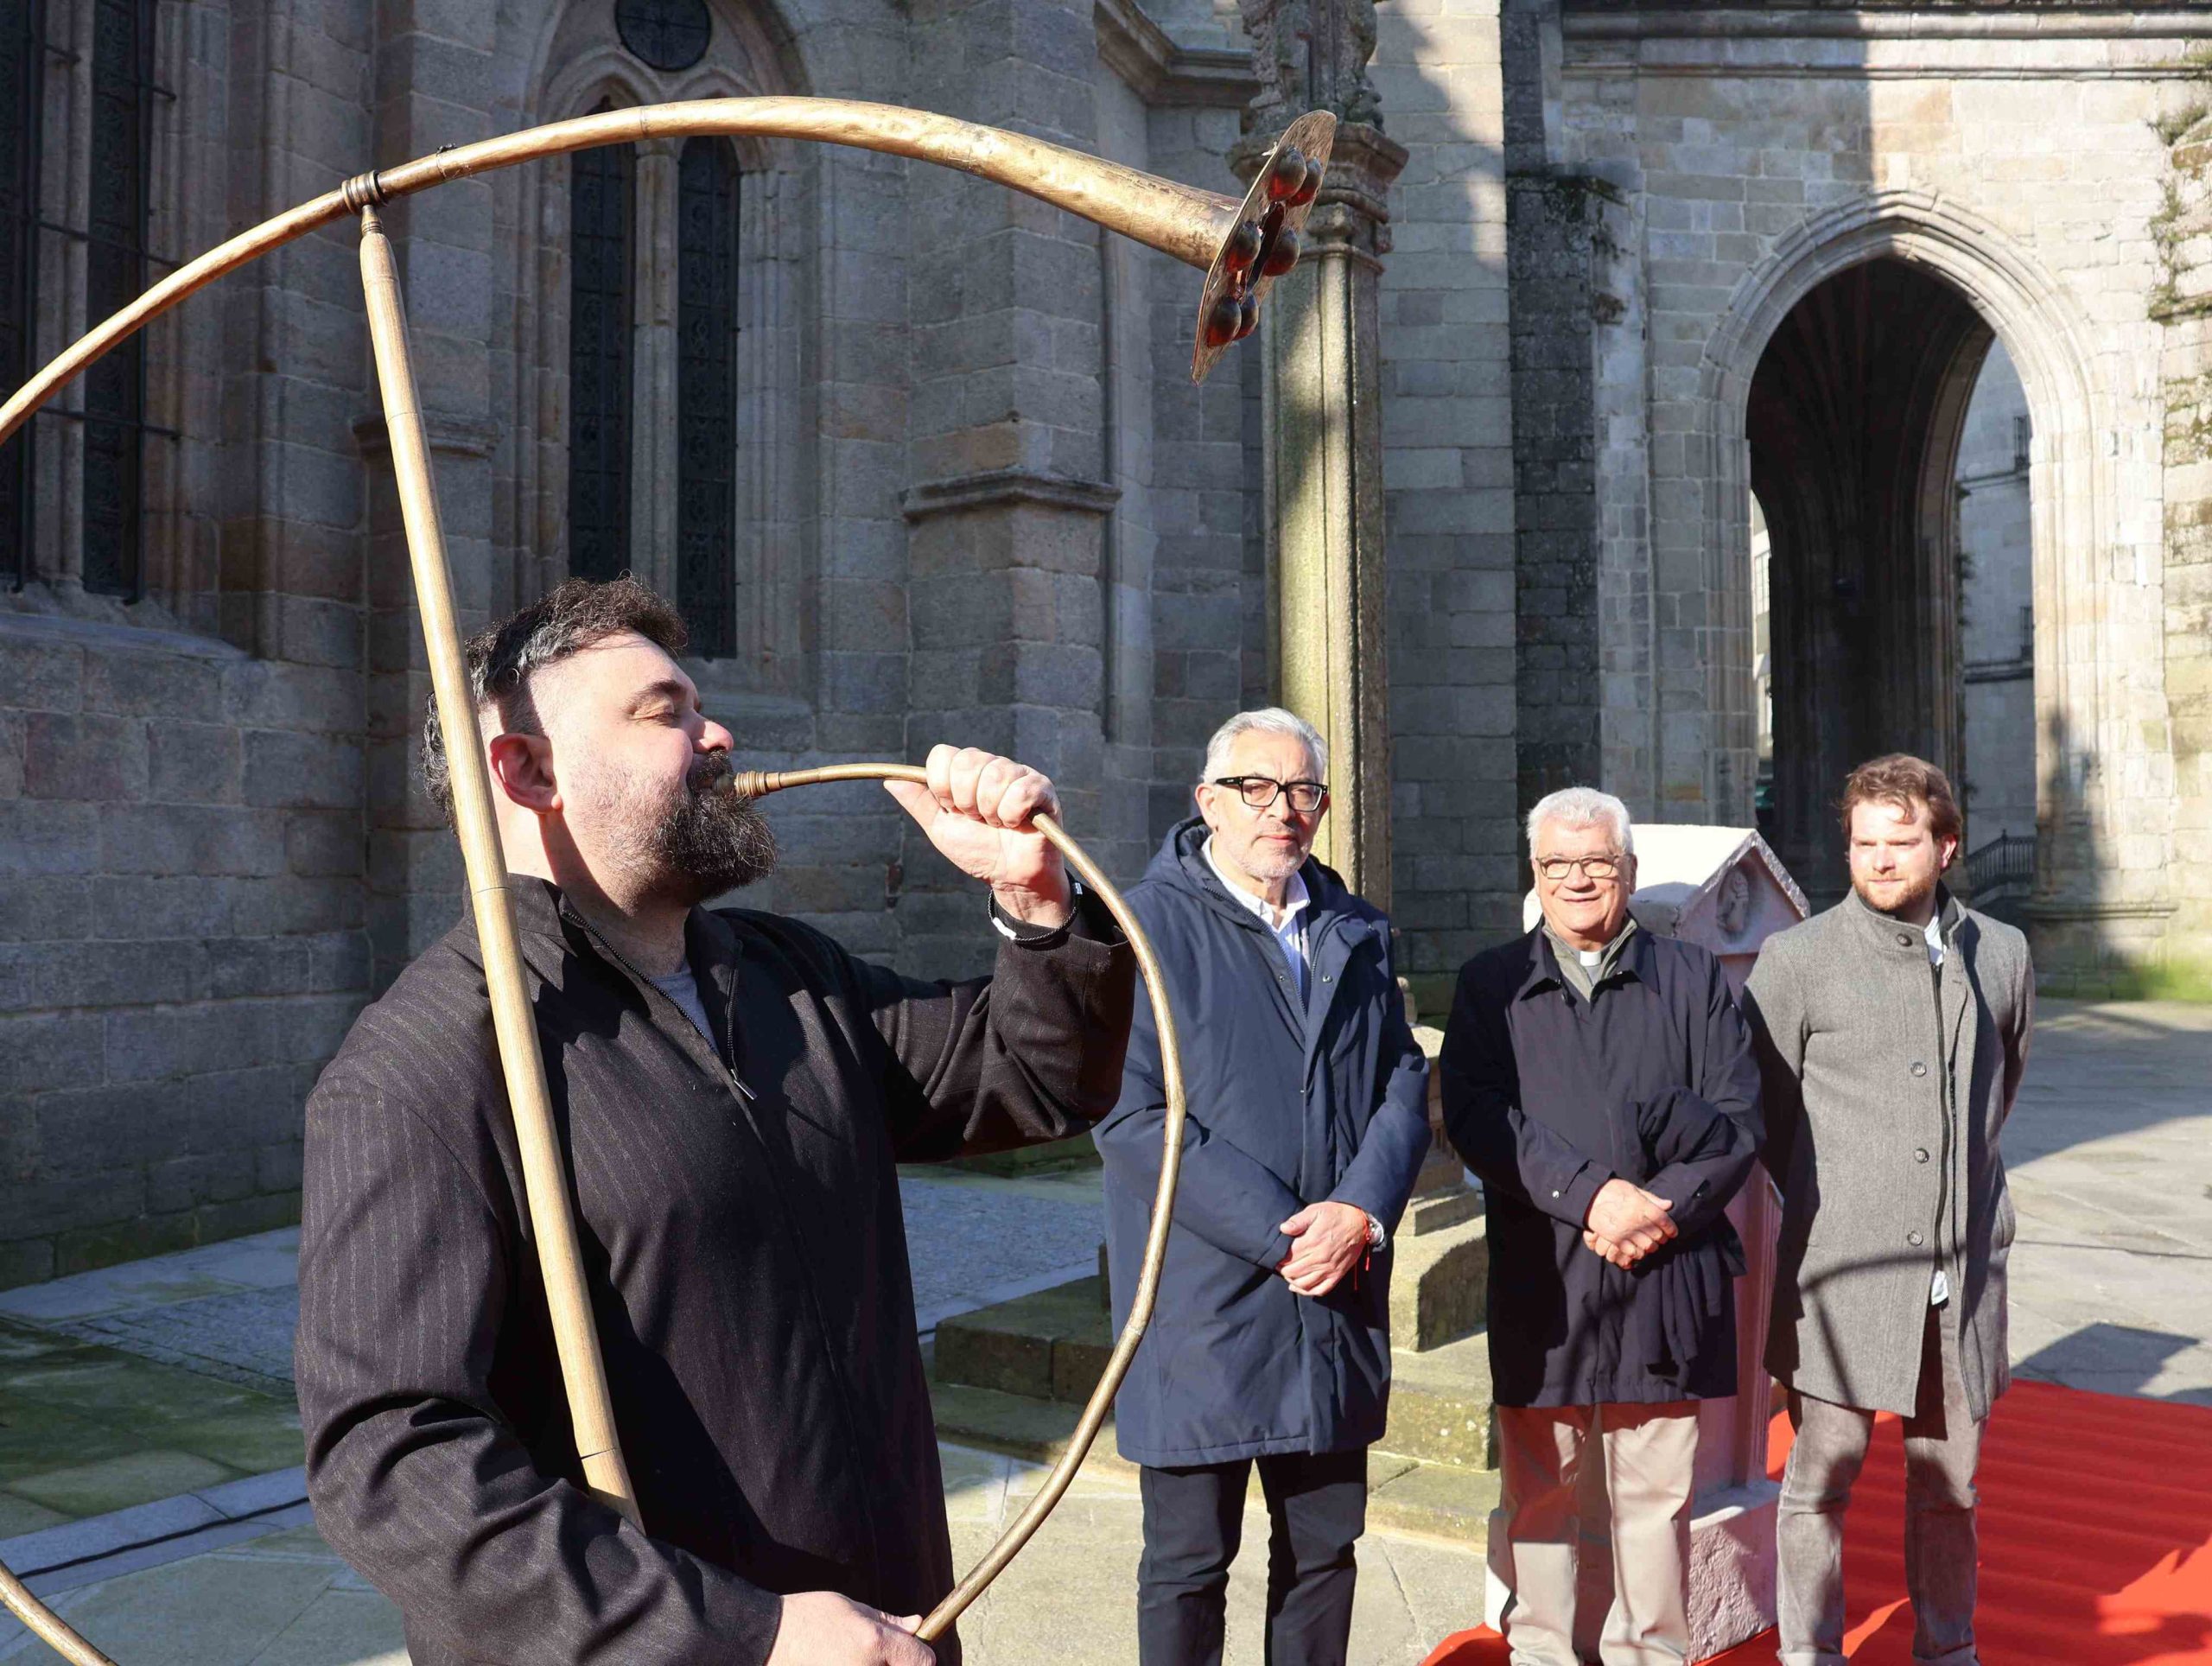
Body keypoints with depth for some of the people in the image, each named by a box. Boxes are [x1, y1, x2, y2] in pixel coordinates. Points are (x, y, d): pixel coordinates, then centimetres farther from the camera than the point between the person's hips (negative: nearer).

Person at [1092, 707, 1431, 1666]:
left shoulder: (1354, 932, 11)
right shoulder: (1148, 925, -8)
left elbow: (1404, 1083, 8)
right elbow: (1130, 1113, -15)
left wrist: (1361, 1213, -11)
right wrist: (1280, 1233, -17)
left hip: (1338, 1305, 5)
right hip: (1203, 1309, -5)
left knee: (1325, 1547, 16)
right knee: (1189, 1567, 7)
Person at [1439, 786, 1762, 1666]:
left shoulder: (1694, 978, 8)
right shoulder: (1491, 984, 7)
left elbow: (1738, 1121, 1)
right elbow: (1477, 1118, -6)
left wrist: (1662, 1209, -12)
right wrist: (1591, 1194, -16)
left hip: (1669, 1279, 0)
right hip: (1539, 1279, 0)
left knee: (1656, 1494, 9)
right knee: (1540, 1493, 9)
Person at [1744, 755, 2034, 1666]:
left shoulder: (2001, 954, 7)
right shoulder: (1797, 958, -5)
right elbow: (1765, 1113, 4)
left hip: (1962, 1273, 3)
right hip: (1843, 1272, -3)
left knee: (1949, 1484, 15)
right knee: (1820, 1481, 4)